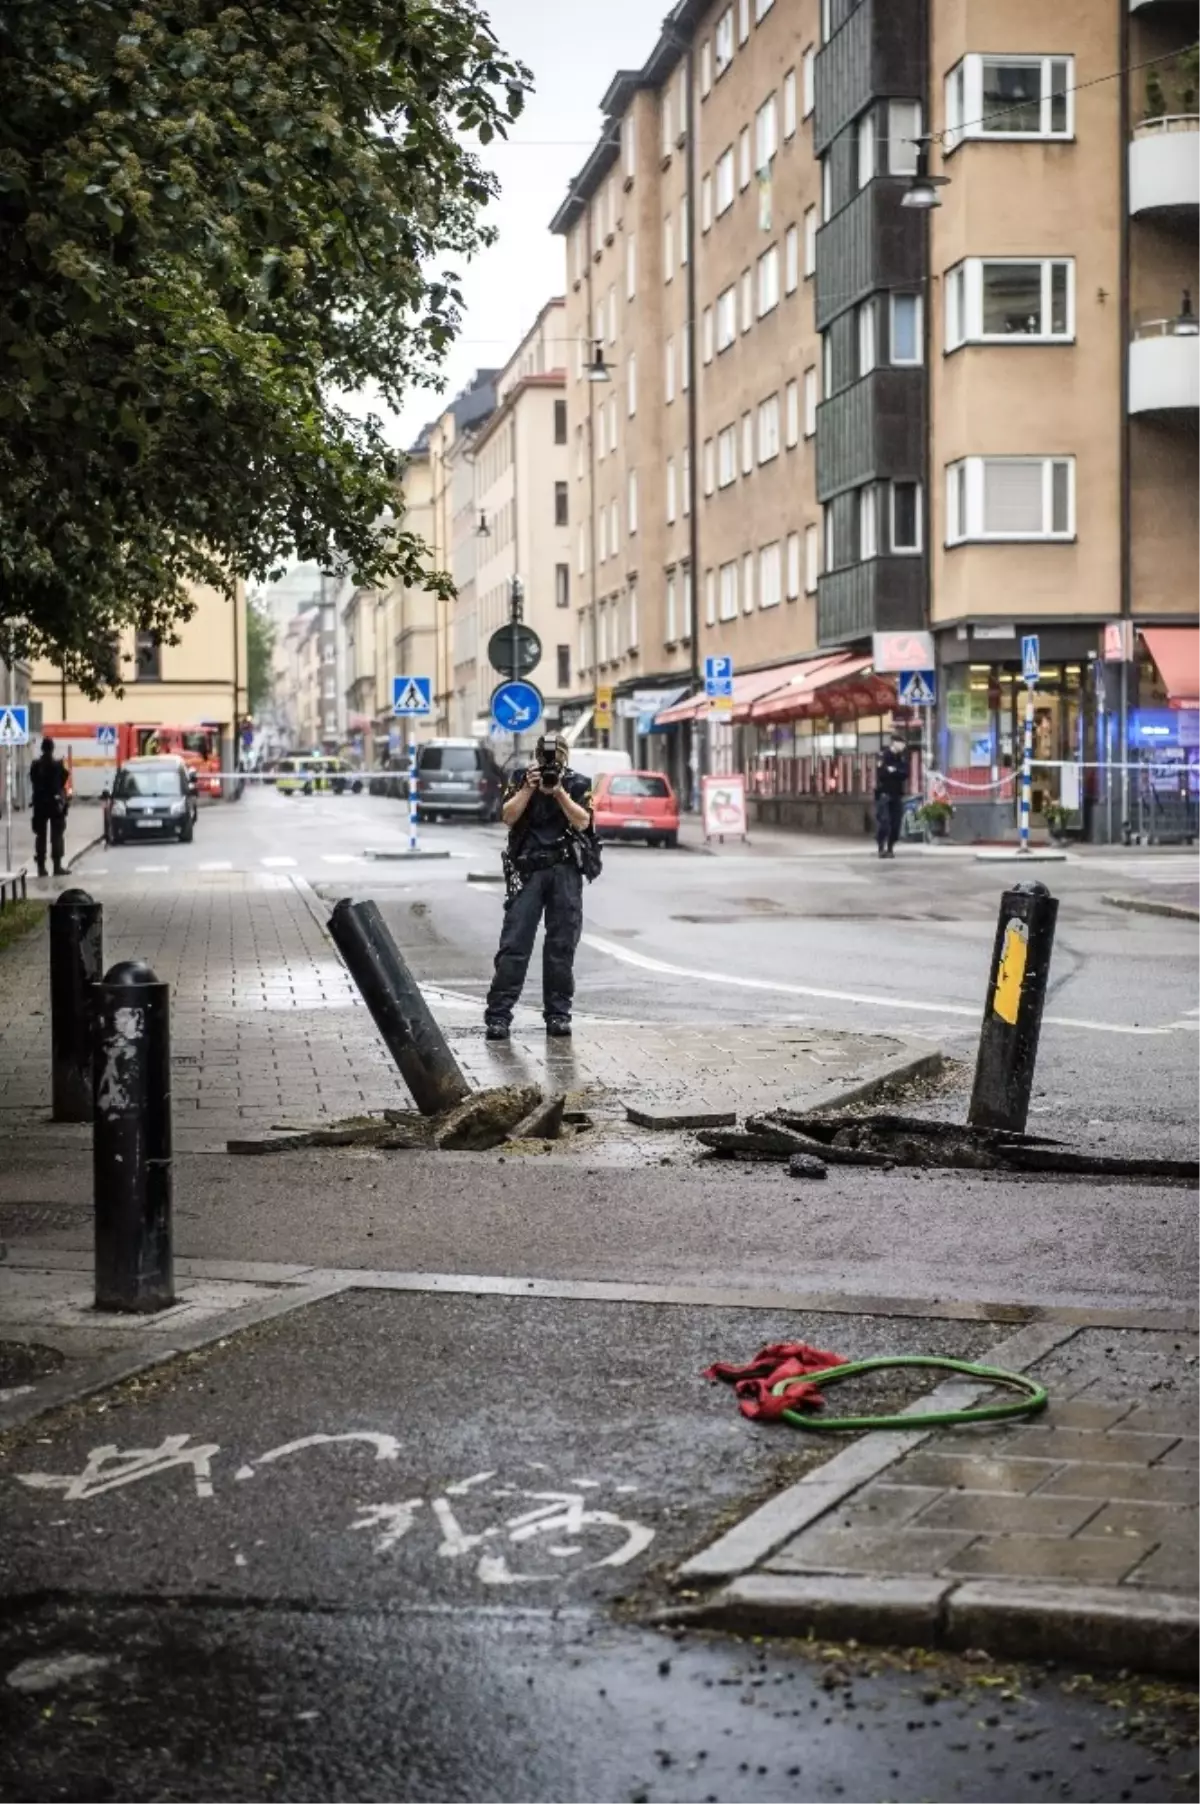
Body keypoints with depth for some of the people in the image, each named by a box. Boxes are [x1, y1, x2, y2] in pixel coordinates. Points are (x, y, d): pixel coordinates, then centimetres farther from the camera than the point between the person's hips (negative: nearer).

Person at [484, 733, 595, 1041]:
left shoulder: (577, 785, 8)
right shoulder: (520, 780, 9)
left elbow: (582, 821, -5)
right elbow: (508, 817, -3)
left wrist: (559, 791, -13)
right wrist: (529, 788, -12)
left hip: (565, 870, 1)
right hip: (527, 871, -1)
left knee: (562, 944, 1)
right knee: (514, 942, -7)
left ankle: (558, 1014, 8)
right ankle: (498, 1015, -8)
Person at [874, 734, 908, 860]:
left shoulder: (902, 757, 10)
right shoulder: (883, 756, -6)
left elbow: (906, 773, -3)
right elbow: (882, 773, -19)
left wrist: (892, 771, -15)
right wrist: (897, 772, -12)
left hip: (897, 794, 5)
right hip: (883, 793, -5)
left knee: (895, 823, 2)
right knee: (883, 821, -13)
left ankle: (890, 848, 10)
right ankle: (881, 848, -9)